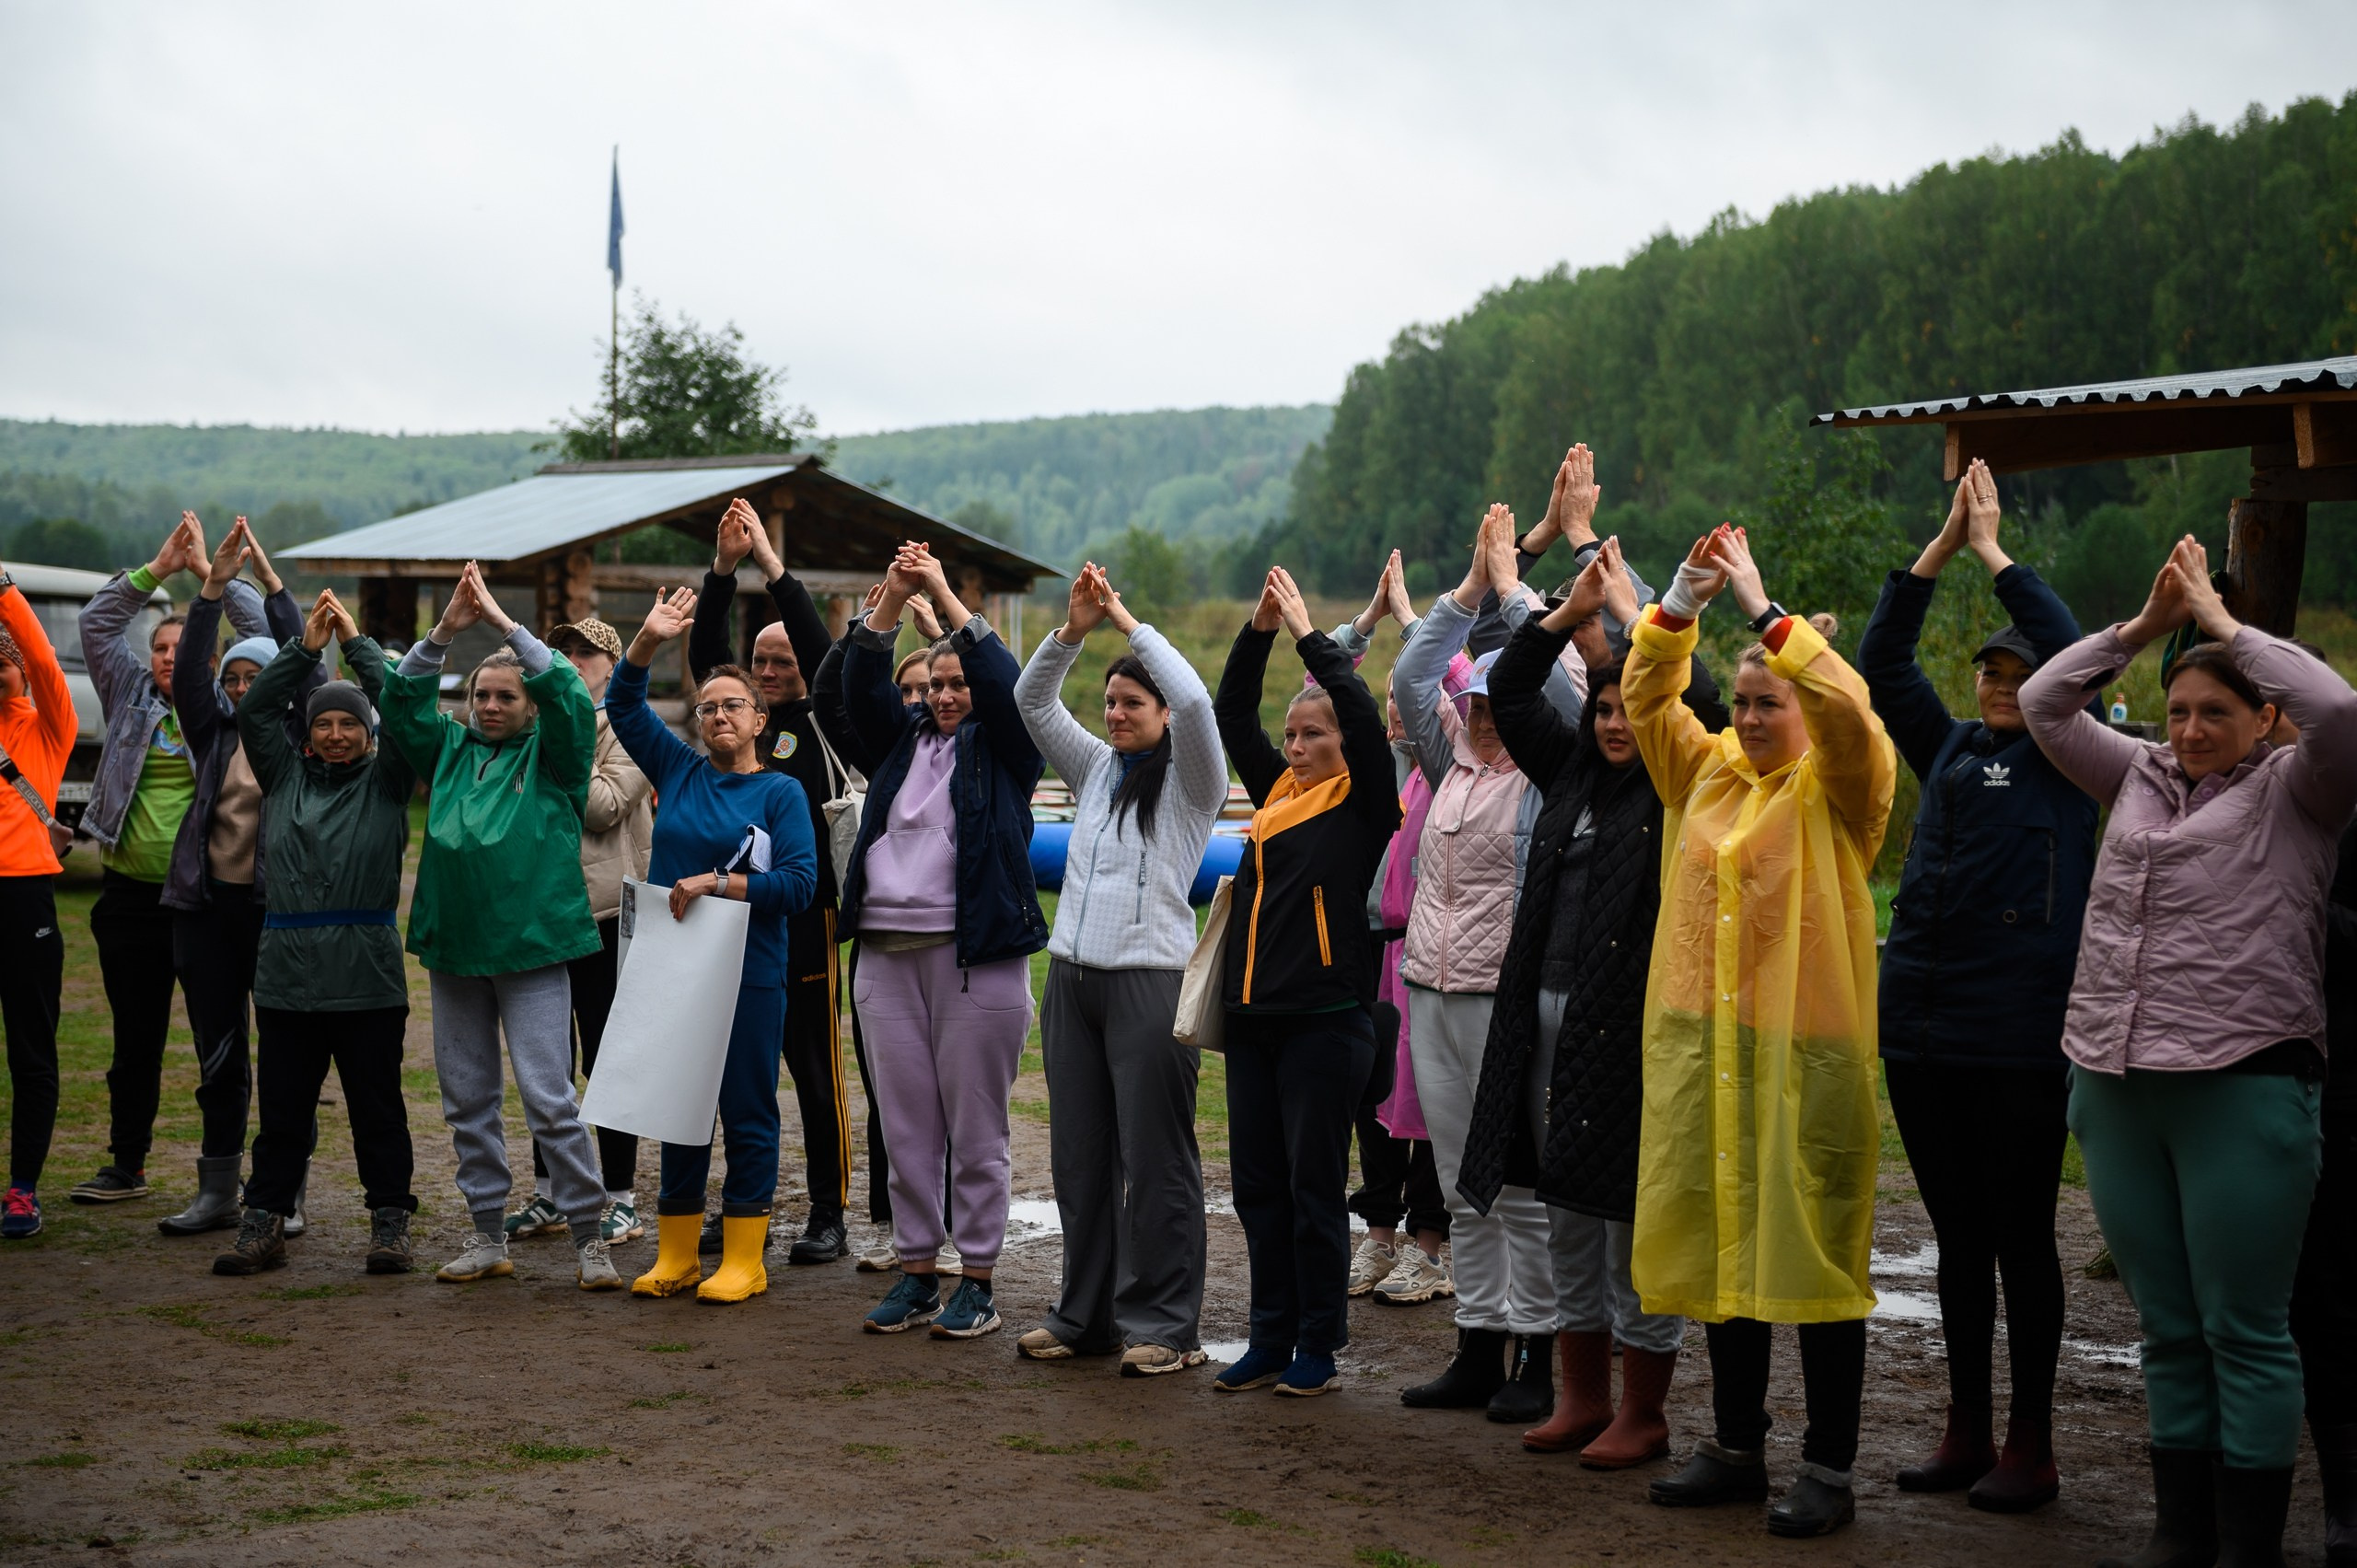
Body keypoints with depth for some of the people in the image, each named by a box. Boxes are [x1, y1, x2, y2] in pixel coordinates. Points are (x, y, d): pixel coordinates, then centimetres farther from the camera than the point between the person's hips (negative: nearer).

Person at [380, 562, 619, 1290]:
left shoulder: (551, 754, 2)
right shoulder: (451, 750, 13)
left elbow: (567, 692, -13)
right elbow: (403, 698, 5)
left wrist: (504, 622, -12)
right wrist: (445, 630, -7)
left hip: (531, 946, -5)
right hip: (454, 947, 5)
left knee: (550, 1098, -8)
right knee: (467, 1100, 10)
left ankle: (589, 1237, 0)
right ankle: (488, 1237, 20)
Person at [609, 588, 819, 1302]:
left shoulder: (781, 792, -2)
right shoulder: (678, 770, 10)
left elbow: (800, 882, -10)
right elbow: (624, 705, 9)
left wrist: (718, 883, -17)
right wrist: (650, 640, -5)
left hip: (751, 975, -4)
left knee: (747, 1111, 1)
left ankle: (744, 1258, 9)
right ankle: (676, 1256, 19)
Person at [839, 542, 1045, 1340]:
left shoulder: (1005, 749, 5)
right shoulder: (904, 741, 16)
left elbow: (1004, 683, -11)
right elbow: (861, 685, 3)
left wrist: (943, 594, -12)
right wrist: (891, 598, -10)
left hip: (976, 953, -4)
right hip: (886, 951, 5)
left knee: (976, 1130, 0)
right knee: (905, 1126, 8)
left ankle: (978, 1281, 8)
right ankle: (916, 1273, 16)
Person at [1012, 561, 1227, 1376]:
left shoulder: (1190, 780, -1)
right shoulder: (1094, 768, 16)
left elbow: (1193, 700, -18)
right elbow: (1032, 699, 9)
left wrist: (1128, 621, -11)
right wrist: (1074, 627, -4)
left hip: (1151, 979, -6)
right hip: (1072, 974, 6)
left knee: (1154, 1158, -4)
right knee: (1078, 1153, 10)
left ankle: (1164, 1325, 3)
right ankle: (1086, 1314, 19)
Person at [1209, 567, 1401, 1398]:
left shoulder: (1363, 801, -3)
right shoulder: (1278, 790, 14)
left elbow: (1363, 712, -16)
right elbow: (1231, 713, 15)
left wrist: (1309, 632, -9)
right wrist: (1259, 628, 5)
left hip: (1324, 1018, -6)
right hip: (1254, 1016, 7)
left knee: (1313, 1187, 0)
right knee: (1256, 1182, 10)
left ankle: (1319, 1347, 9)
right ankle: (1270, 1338, 19)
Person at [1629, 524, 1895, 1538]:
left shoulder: (1839, 787, -4)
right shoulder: (1705, 771, 12)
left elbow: (1847, 711, -22)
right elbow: (1646, 695, 10)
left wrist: (1763, 608, -21)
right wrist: (1682, 600, -3)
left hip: (1805, 1049, -5)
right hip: (1700, 1042, 6)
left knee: (1815, 1250, -2)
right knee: (1718, 1244, 11)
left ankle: (1828, 1470, 6)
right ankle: (1736, 1447, 24)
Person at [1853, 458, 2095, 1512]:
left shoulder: (2065, 762, 0)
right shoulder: (1948, 751, 13)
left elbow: (2080, 659, -13)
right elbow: (1879, 662, 8)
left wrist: (1995, 555, -7)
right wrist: (1939, 549, 1)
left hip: (2018, 1039, -5)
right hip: (1921, 1027, 5)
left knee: (2021, 1240, 1)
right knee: (1957, 1238, 12)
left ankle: (2030, 1449, 10)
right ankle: (1966, 1433, 21)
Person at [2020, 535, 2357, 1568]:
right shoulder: (2139, 776, 16)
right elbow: (2044, 703, 16)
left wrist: (2222, 621, -7)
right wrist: (2146, 624, 8)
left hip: (2244, 1089, -5)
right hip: (2117, 1088, 6)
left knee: (2245, 1331, 0)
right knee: (2167, 1330, 13)